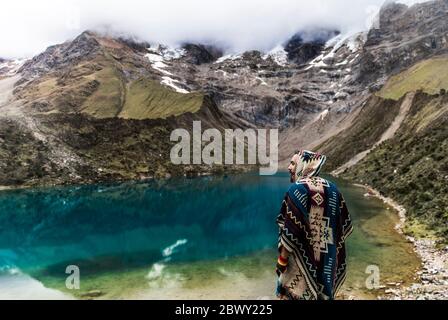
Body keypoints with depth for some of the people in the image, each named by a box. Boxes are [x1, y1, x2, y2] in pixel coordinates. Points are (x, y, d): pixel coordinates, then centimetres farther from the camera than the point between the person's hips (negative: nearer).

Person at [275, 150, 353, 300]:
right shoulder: (331, 188, 1)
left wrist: (282, 259, -11)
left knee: (296, 293, 11)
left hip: (302, 259, -6)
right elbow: (345, 224, 7)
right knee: (323, 292, 21)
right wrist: (331, 246, 17)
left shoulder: (296, 189, -18)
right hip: (328, 260, 6)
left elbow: (290, 230, -20)